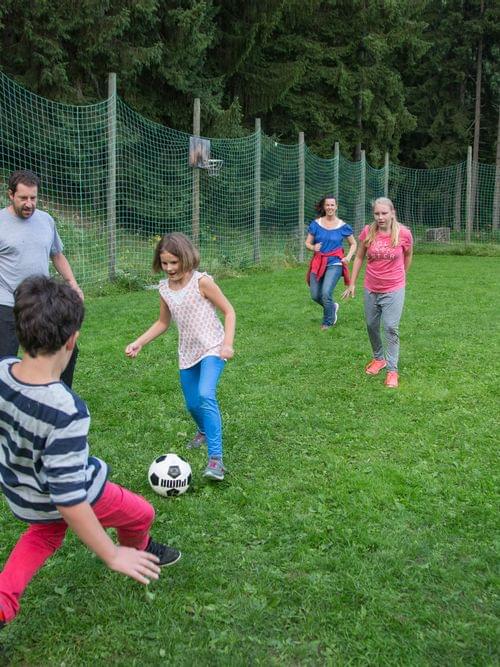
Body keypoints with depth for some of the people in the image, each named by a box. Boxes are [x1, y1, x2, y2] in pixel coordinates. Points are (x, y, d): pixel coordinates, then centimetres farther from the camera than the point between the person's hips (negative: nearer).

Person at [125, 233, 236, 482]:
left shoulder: (201, 281, -14)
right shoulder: (165, 288, 2)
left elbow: (228, 311, -9)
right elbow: (163, 323, 16)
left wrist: (227, 343, -19)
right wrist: (138, 343, 8)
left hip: (212, 349, -6)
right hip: (187, 353, 6)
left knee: (206, 395, -28)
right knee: (192, 404, 14)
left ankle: (215, 458, -27)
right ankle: (205, 431, 49)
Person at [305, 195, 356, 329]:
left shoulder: (343, 226, -2)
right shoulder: (316, 224, 2)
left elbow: (353, 244, 10)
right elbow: (307, 243, 6)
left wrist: (348, 257, -7)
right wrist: (313, 247, -17)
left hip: (334, 264, -3)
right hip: (318, 263, 3)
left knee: (326, 293, -16)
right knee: (315, 296, 6)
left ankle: (328, 322, 9)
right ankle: (333, 306, 39)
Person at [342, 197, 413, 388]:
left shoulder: (403, 233, -13)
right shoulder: (368, 232, -9)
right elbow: (359, 258, 3)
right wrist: (352, 284, 3)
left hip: (393, 290, -3)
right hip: (371, 289, 3)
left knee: (391, 328, -8)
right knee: (371, 326, 15)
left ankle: (392, 370, 1)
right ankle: (378, 358, 38)